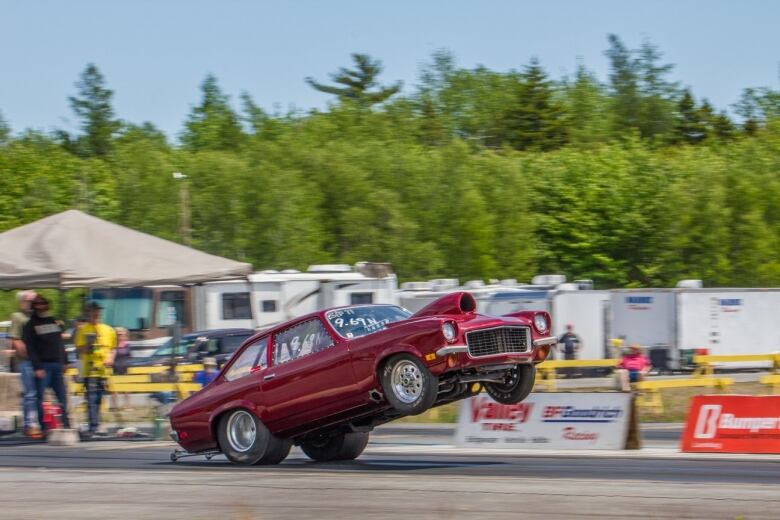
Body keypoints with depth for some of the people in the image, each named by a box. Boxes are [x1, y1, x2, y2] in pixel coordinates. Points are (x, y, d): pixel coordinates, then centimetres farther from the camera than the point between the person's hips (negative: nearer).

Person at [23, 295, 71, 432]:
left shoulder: (53, 321, 16)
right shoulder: (31, 325, 0)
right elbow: (30, 349, -7)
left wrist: (63, 363, 13)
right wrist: (37, 367, -15)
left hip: (57, 365, 5)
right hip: (43, 366, -5)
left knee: (62, 397, 4)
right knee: (41, 398, -4)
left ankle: (66, 425, 9)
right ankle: (44, 427, -2)